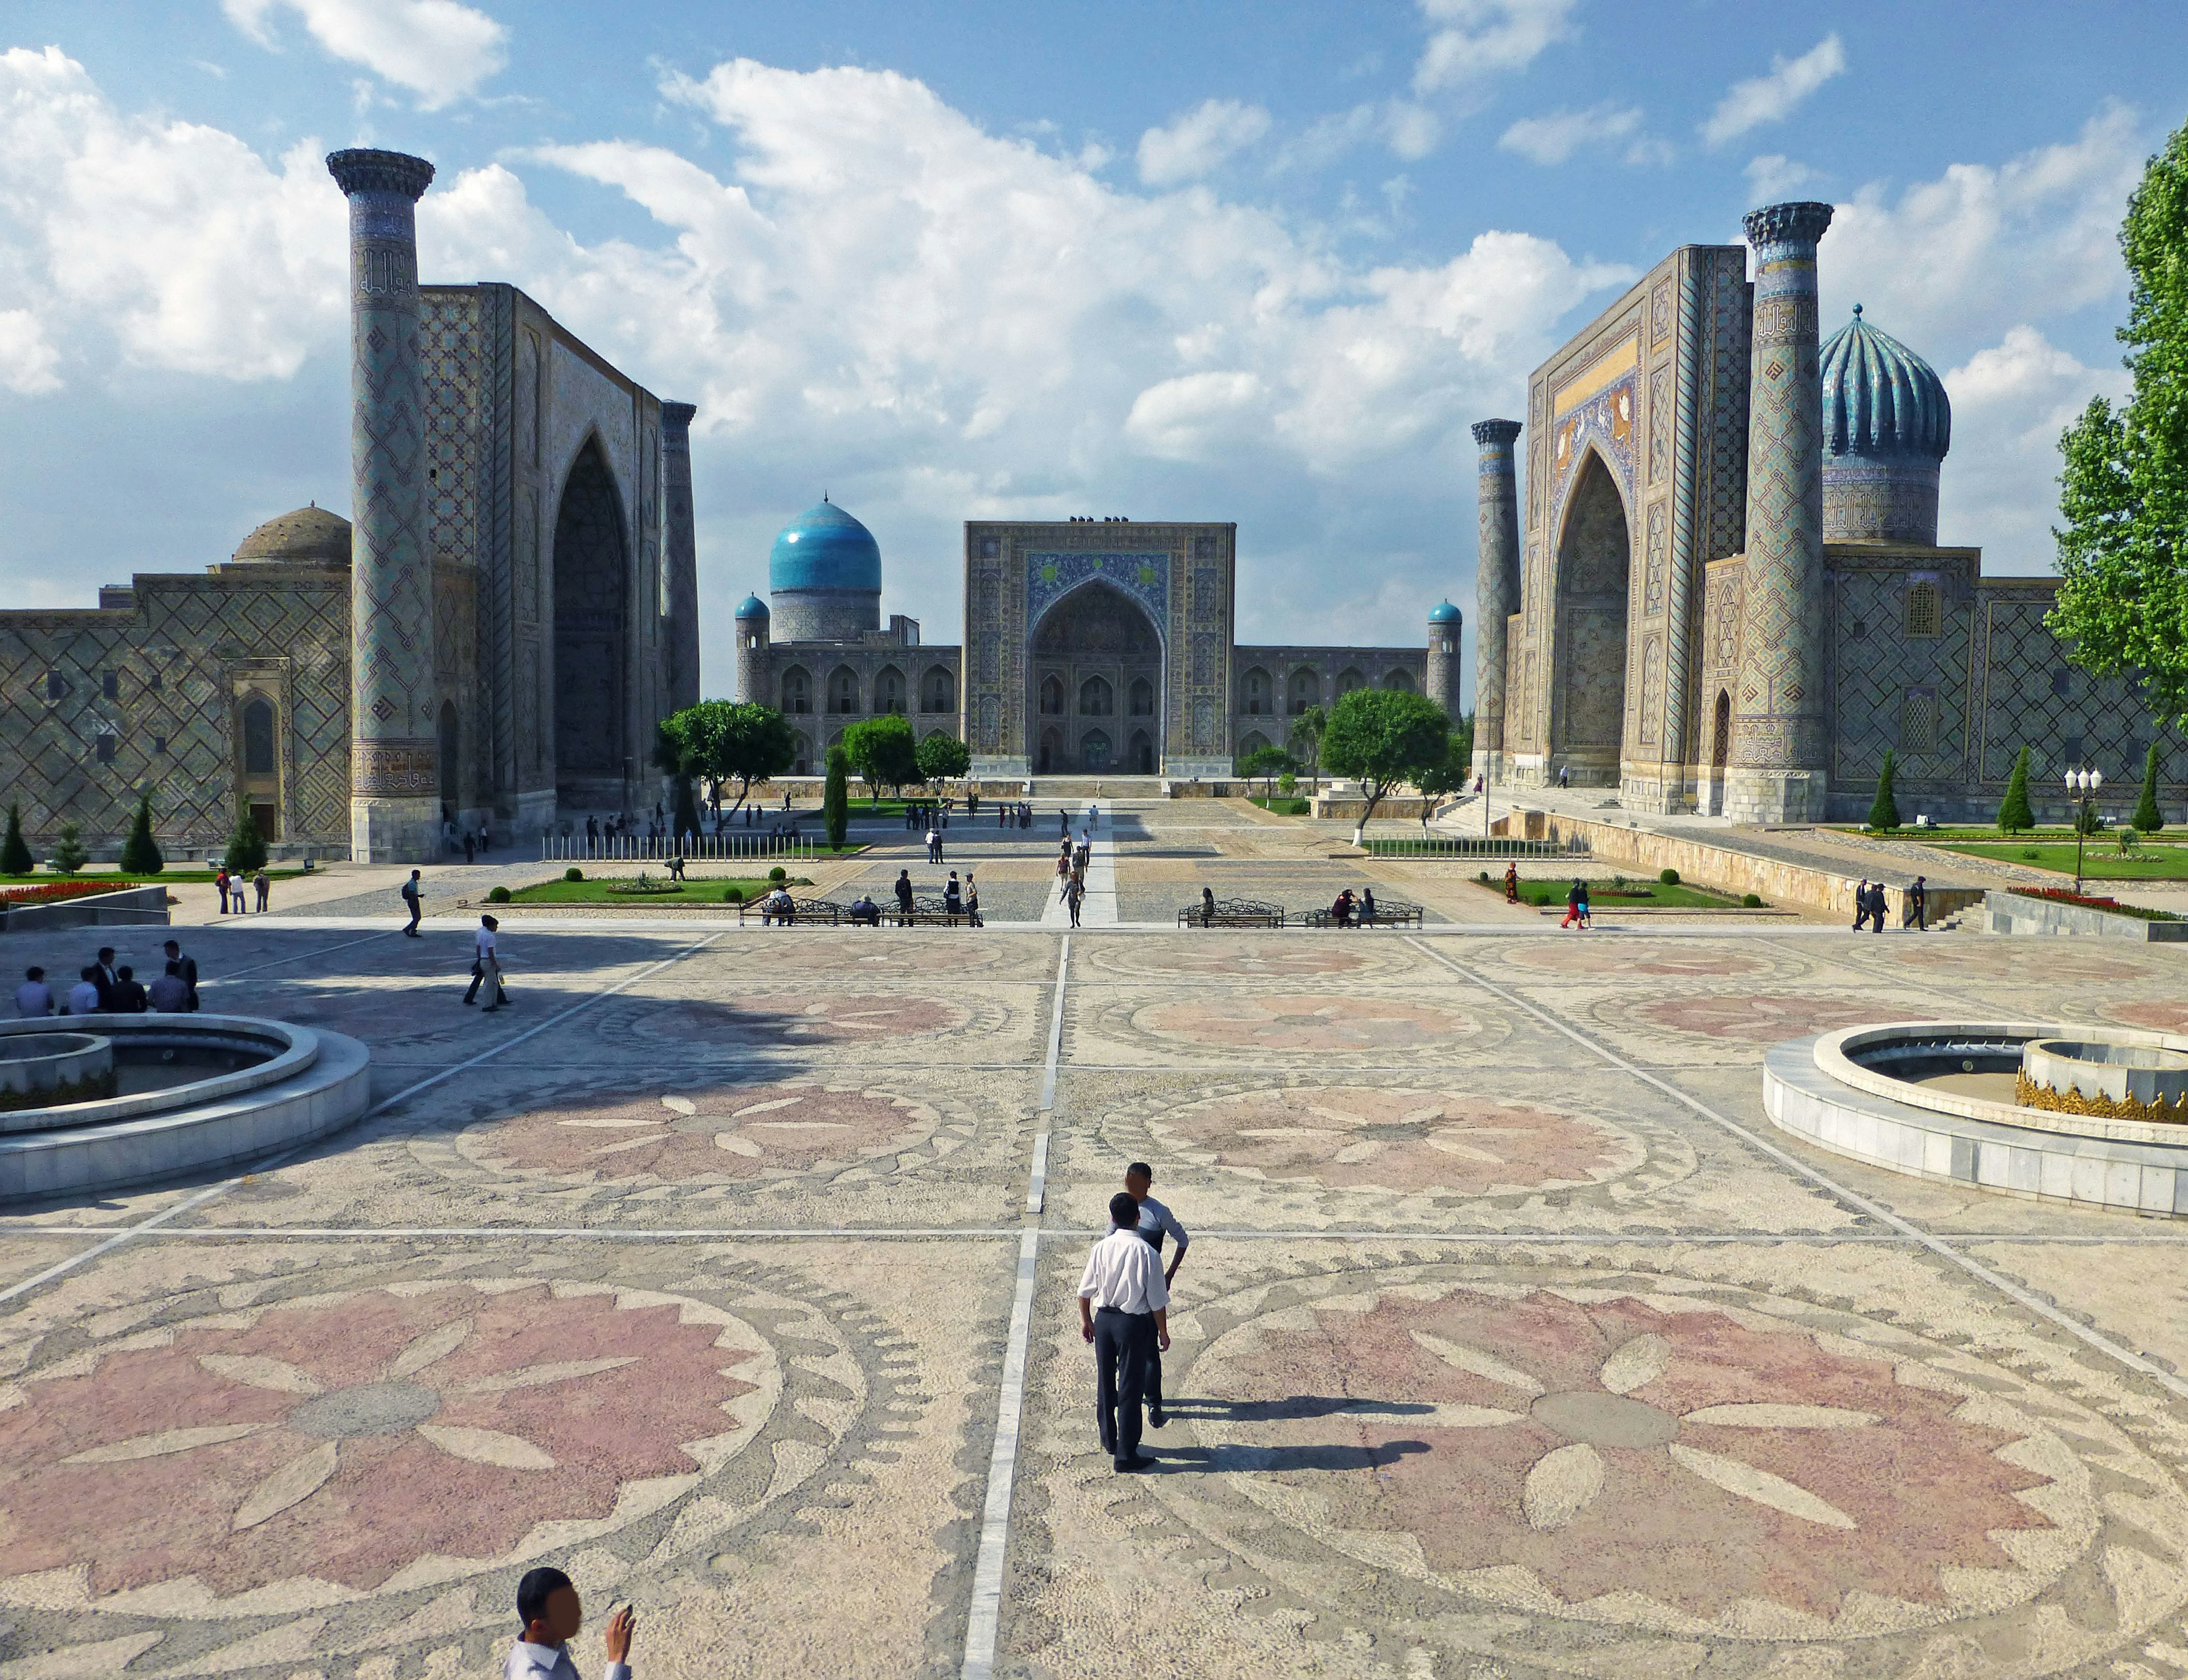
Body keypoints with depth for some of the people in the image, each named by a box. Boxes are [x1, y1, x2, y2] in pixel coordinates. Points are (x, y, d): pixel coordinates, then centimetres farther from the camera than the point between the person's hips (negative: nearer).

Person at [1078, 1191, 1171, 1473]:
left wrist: (1086, 1321, 18)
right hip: (1133, 1324, -4)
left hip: (1103, 1319, 4)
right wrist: (1163, 1332, 1)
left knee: (1105, 1382, 20)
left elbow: (1085, 1291, 2)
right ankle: (1125, 1455, 11)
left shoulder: (1101, 1248, -7)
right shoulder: (1147, 1253, -18)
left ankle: (1109, 1440, 36)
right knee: (1130, 1388, 5)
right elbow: (1157, 1301, -13)